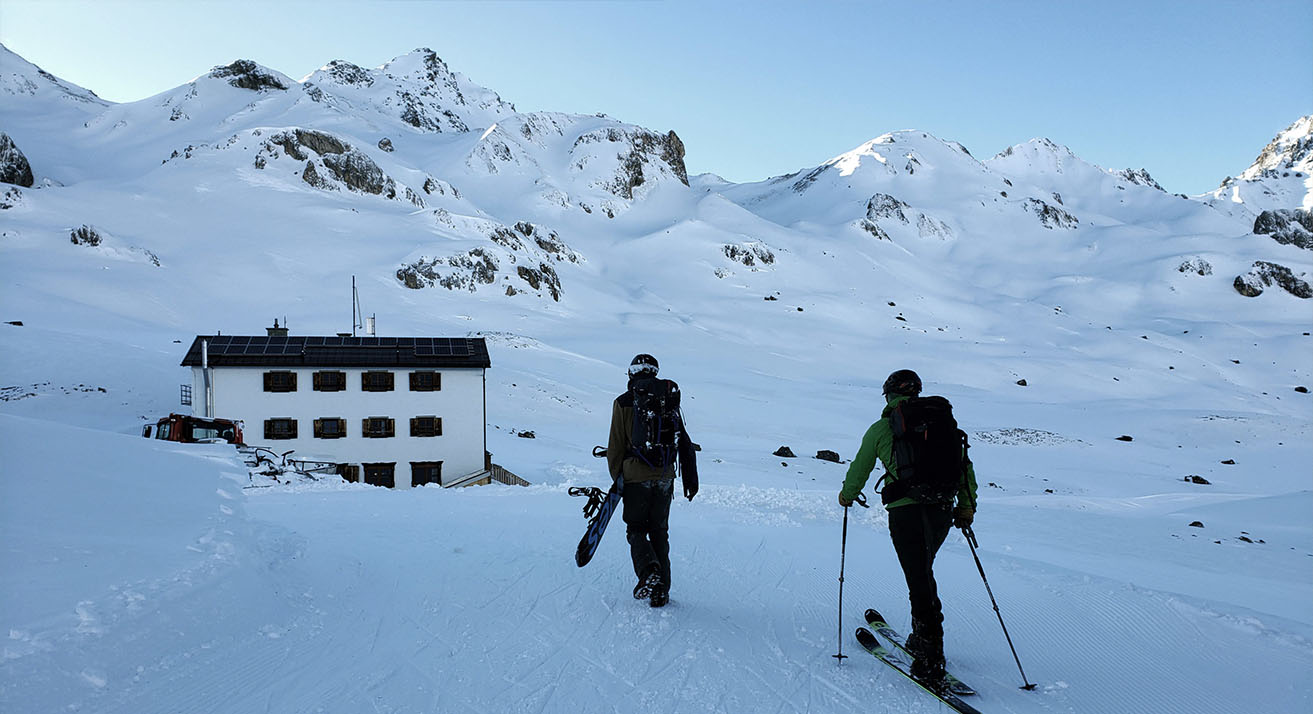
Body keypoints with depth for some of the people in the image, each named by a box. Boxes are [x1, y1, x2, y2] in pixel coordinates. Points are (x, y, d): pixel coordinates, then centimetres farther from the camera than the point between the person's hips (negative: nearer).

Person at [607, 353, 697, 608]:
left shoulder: (624, 403, -4)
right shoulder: (670, 401, 6)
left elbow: (616, 446, -2)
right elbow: (684, 443, 8)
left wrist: (616, 477, 10)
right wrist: (691, 479, 13)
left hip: (636, 477, -3)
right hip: (665, 478, 3)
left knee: (636, 530, 9)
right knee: (660, 531, 14)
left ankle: (649, 573, -17)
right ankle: (661, 590, 12)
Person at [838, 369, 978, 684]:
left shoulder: (881, 428, 3)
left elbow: (860, 468, 13)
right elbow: (966, 468, 15)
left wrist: (847, 496, 31)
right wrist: (966, 507, 25)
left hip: (907, 510, -5)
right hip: (942, 511, 5)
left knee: (919, 582, -3)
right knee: (923, 572, 24)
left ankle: (931, 661, -5)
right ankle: (922, 640, 31)